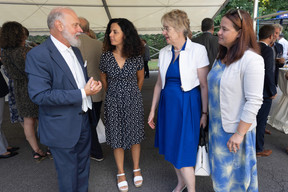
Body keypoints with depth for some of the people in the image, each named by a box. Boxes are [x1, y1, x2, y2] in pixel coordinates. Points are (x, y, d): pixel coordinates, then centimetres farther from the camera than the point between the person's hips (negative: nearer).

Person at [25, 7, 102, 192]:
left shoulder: (75, 50, 8)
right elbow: (40, 95, -25)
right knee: (69, 174, 13)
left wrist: (93, 84, -4)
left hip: (83, 121, 8)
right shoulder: (38, 55, -19)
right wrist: (82, 93, -25)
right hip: (63, 128, -7)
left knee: (83, 167, 24)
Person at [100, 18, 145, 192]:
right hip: (113, 103, 1)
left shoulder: (136, 56, -9)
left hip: (133, 101, 0)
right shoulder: (106, 56, -6)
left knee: (134, 135, 12)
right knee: (117, 138, 10)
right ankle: (121, 173, 30)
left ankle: (136, 169, 34)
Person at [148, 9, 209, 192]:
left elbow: (204, 85, -8)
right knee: (172, 146, 16)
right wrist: (153, 110, 11)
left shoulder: (197, 50, -10)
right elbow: (159, 83, 10)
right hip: (167, 103, 6)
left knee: (183, 151, -1)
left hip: (187, 105, -5)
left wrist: (204, 113, -8)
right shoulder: (164, 52, 6)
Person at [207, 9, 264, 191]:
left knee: (233, 173, 12)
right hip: (217, 125, 7)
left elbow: (254, 102, -20)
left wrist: (239, 134, -19)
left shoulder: (252, 60, -19)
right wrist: (207, 116, 14)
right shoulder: (222, 56, 7)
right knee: (220, 170, 21)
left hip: (235, 128, -7)